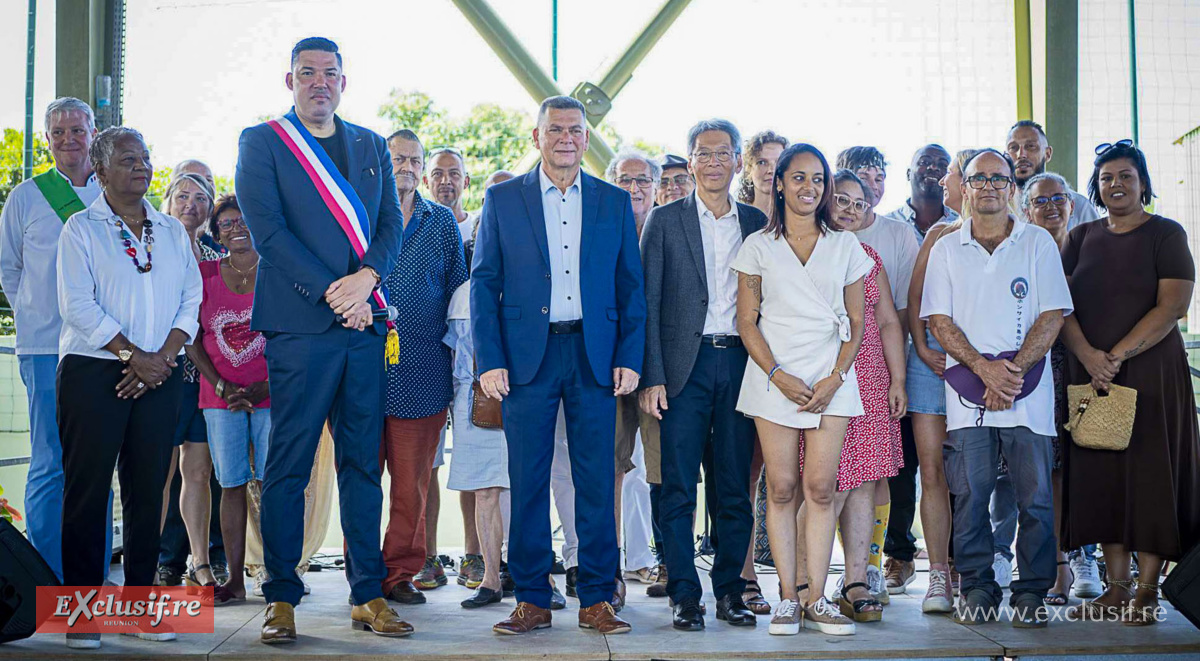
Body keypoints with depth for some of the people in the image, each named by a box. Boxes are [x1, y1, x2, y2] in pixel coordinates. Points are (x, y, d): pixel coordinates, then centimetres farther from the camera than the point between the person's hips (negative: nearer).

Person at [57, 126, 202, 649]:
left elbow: (190, 301, 8)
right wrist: (133, 355, -13)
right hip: (93, 372, -3)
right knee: (87, 488, -1)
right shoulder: (82, 229, 3)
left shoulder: (173, 232, 15)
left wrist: (163, 358, -7)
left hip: (159, 377, 3)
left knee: (148, 489, 4)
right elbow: (78, 306, -7)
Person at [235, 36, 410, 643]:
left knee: (363, 462, 6)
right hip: (299, 323, -4)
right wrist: (331, 294, -13)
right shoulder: (260, 142, 5)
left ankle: (369, 596, 12)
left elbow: (391, 225, 10)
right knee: (288, 464, 0)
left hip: (364, 321, 4)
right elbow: (268, 231, -6)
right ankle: (281, 599, 9)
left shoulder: (371, 146, 18)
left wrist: (367, 277, -10)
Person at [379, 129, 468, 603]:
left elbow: (458, 290, 14)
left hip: (421, 372, 1)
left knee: (413, 479, 4)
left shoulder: (442, 222, 13)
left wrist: (458, 357, 8)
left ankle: (402, 570, 14)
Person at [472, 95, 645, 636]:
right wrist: (489, 361, -5)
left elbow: (631, 288, 10)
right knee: (527, 482, 2)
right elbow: (484, 283, 4)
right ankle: (532, 600, 13)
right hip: (527, 356, -1)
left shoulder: (615, 202, 11)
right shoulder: (502, 199, 7)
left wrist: (629, 359, 0)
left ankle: (596, 600, 13)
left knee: (596, 481, 3)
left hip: (595, 357, 1)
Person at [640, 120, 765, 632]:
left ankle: (730, 590, 18)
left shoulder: (757, 223, 12)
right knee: (679, 489, -1)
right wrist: (652, 376, -8)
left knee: (736, 489, 6)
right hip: (685, 365, -2)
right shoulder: (665, 220, 5)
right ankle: (684, 595, 8)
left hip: (740, 364, 2)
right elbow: (648, 302, 0)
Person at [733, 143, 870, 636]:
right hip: (774, 379, -1)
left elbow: (856, 322, 10)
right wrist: (778, 375, -9)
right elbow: (747, 322, 4)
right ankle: (788, 598, 6)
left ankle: (816, 599, 3)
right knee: (781, 489, -2)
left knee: (821, 488, -4)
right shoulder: (758, 247, 8)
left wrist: (835, 377, -5)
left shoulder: (844, 246, 12)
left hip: (830, 379, 1)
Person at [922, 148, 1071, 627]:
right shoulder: (946, 249, 11)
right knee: (969, 494, 0)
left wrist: (1014, 370, -10)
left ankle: (1031, 592, 11)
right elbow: (938, 319, 4)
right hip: (967, 389, 1)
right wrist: (983, 367, -10)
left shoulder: (1038, 242, 7)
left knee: (1035, 495, -1)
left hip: (1028, 389, -1)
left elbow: (1053, 314, 1)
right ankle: (976, 588, 13)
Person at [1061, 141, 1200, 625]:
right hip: (1090, 375, 4)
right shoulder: (1082, 237, 12)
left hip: (1151, 372, -4)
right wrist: (1088, 355, -13)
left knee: (1151, 473, -3)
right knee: (1101, 475, 3)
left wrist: (1117, 355, -17)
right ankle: (1117, 586, 11)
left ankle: (1147, 591, 4)